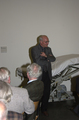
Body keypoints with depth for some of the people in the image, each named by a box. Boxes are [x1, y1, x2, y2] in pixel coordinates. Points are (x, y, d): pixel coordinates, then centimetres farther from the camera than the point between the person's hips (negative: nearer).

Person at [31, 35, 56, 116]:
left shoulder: (48, 49, 11)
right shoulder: (34, 49, -8)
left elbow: (53, 59, 0)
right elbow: (37, 61, -18)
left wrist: (46, 56, -16)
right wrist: (48, 59, -7)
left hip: (47, 74, 5)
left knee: (46, 93, 8)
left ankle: (44, 109, 24)